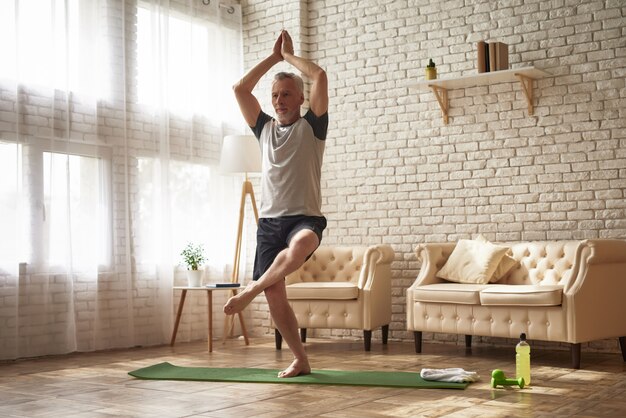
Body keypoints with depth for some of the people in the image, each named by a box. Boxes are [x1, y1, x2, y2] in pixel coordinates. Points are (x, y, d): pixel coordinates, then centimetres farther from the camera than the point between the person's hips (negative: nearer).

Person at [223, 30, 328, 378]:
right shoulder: (264, 128, 19)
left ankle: (251, 290, -30)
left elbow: (320, 75, -7)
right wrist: (274, 57, 14)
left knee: (301, 244, -43)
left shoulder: (312, 126, 5)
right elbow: (240, 89, 12)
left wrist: (289, 56, 9)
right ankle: (301, 361, 13)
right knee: (275, 297, -1)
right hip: (269, 221, 5)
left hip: (305, 218, -4)